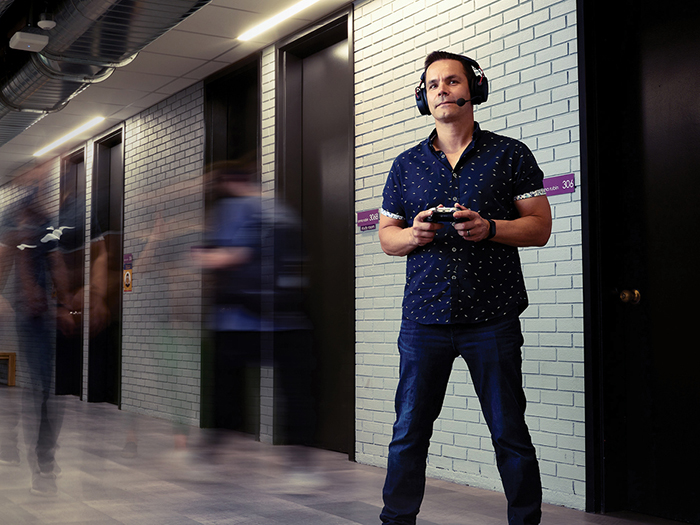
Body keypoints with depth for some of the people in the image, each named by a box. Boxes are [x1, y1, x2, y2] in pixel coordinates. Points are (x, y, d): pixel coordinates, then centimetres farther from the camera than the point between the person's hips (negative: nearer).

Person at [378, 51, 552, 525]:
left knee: (510, 434, 4)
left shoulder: (511, 155, 6)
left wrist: (488, 228, -15)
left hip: (492, 318, -2)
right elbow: (386, 236, 16)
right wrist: (414, 234, -7)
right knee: (409, 432, 5)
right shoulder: (406, 165, 13)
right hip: (424, 317, 2)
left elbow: (540, 227, 3)